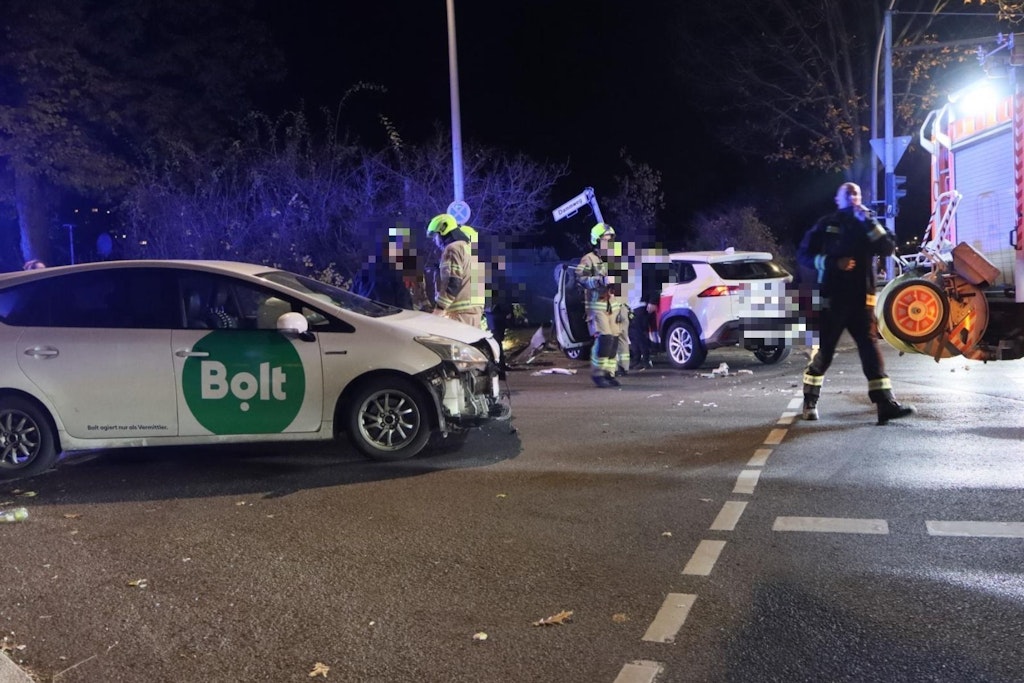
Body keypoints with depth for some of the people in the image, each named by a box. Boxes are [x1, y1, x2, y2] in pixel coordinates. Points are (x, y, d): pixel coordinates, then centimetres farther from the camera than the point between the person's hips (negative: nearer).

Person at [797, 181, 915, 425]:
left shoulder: (866, 226, 14)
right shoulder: (826, 225, 8)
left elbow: (889, 248, -1)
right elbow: (804, 255, 3)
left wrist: (869, 222, -10)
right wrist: (833, 262, -12)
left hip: (861, 300, 2)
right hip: (832, 298, -2)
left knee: (871, 349, -6)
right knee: (824, 351, 2)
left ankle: (886, 404, -11)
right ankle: (810, 402, 16)